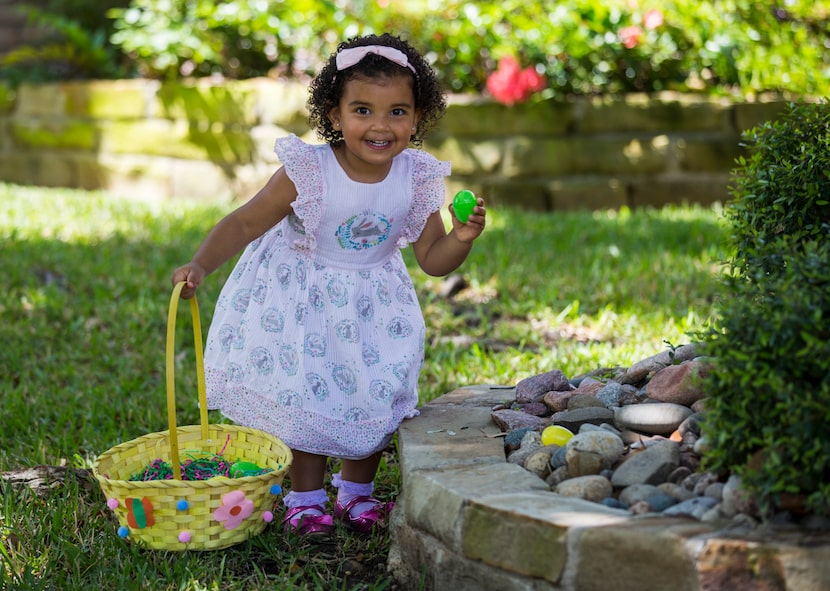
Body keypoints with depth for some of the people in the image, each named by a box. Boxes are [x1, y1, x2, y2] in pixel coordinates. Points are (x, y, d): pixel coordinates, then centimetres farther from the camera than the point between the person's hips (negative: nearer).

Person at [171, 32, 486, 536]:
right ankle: (305, 499, 21)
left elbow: (433, 259, -7)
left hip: (373, 305, 3)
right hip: (303, 301, -3)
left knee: (374, 399, 9)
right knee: (308, 396, -1)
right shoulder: (308, 172, -24)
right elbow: (245, 224, -19)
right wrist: (200, 266, -32)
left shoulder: (416, 179, -14)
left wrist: (462, 238, -28)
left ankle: (357, 492, 33)